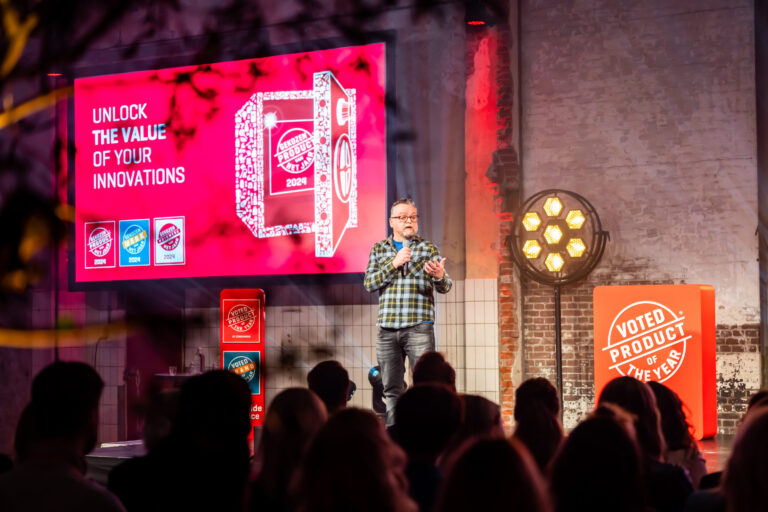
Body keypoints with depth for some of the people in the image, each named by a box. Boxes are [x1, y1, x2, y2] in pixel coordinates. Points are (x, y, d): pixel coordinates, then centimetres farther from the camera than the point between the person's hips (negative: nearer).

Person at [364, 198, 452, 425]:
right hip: (387, 329, 2)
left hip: (418, 327, -2)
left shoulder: (428, 248, 7)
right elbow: (370, 283, 2)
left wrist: (439, 276, -24)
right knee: (391, 389, 6)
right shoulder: (379, 249, 14)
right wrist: (394, 264, -10)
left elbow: (444, 287, -1)